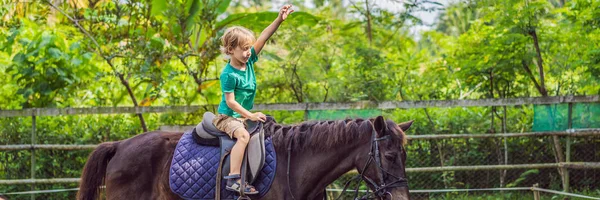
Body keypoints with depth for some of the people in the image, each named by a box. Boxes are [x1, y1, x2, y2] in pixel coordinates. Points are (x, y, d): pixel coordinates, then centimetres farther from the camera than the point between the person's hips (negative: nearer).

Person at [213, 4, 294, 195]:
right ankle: (233, 179, -37)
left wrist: (279, 19, -15)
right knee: (243, 135, -34)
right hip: (227, 117, -9)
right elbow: (230, 102, -22)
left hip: (244, 116, 9)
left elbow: (263, 37, -7)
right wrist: (251, 116, -22)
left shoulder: (249, 60, -2)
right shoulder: (229, 75, -22)